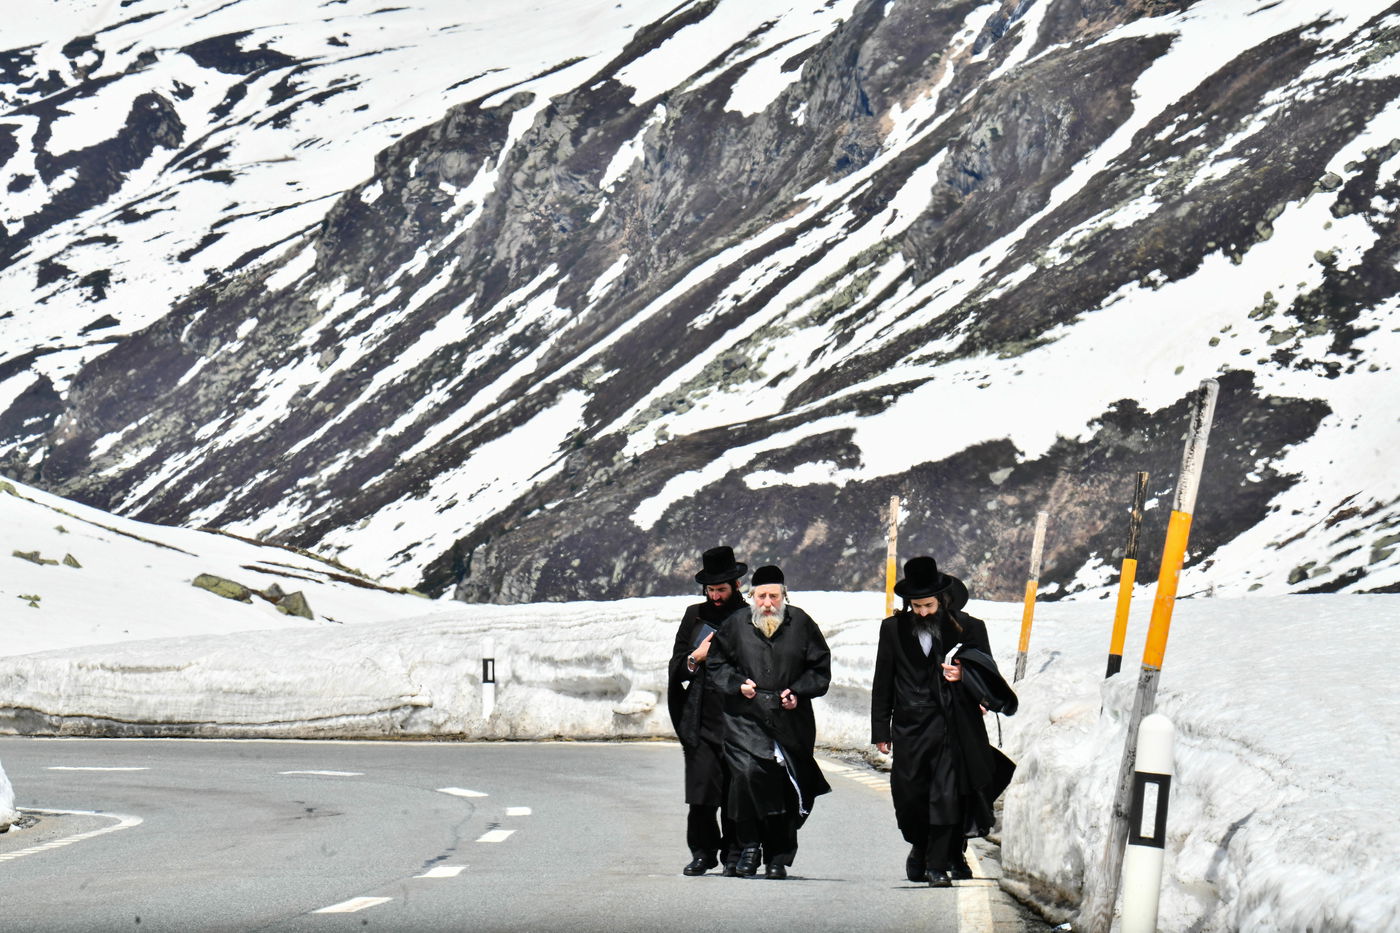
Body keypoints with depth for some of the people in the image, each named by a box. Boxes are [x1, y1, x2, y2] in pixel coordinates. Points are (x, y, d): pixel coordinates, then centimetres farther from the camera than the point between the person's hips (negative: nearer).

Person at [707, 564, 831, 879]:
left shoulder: (800, 623, 4)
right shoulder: (736, 624, 3)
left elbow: (820, 669, 10)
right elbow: (717, 663, 13)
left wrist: (798, 692, -5)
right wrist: (737, 684, -4)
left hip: (790, 720, 1)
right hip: (746, 717, -1)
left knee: (786, 788, 1)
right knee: (746, 772, -21)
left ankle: (777, 857, 14)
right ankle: (749, 845, -5)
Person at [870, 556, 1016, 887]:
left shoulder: (968, 628, 4)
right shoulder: (893, 629, 8)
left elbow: (988, 676, 10)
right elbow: (883, 682, 11)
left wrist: (963, 675, -13)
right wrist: (881, 729, 7)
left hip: (953, 726, -1)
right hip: (909, 726, 1)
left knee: (947, 794, -7)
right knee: (909, 795, 2)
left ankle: (938, 863, 0)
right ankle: (919, 847, 28)